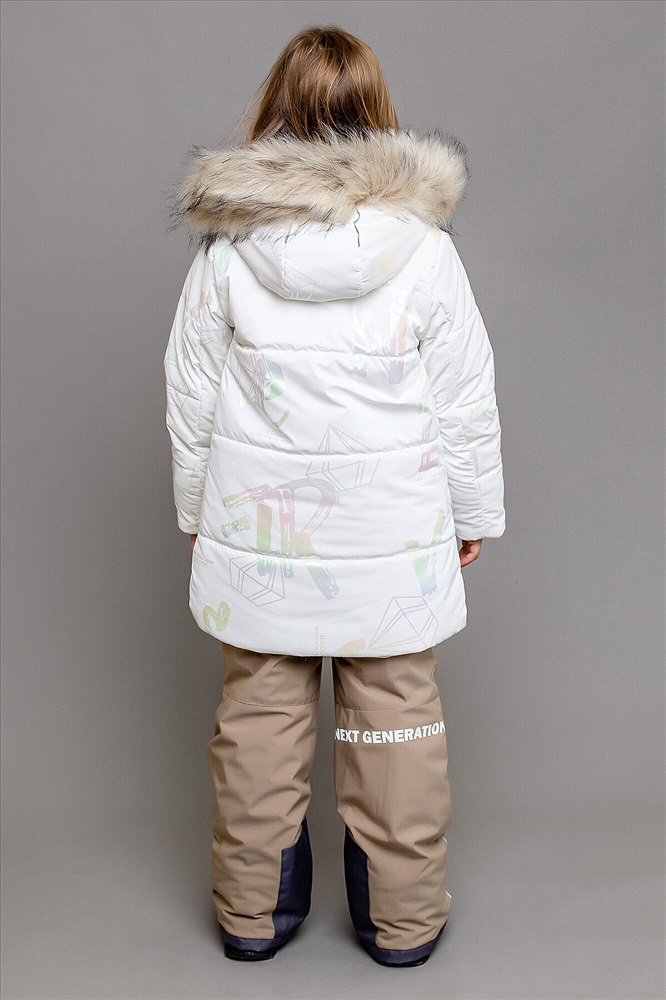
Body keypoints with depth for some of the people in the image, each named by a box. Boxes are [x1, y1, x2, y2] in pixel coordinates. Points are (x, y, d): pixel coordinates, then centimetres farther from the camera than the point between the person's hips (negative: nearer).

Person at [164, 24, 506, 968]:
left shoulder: (225, 246, -6)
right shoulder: (422, 245, -9)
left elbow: (191, 398, 2)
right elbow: (467, 401, -3)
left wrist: (195, 508, 15)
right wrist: (474, 513, 10)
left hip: (257, 528, 2)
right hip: (391, 534, -1)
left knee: (257, 714, 14)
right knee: (396, 720, 12)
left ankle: (253, 911, 31)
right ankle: (403, 919, 27)